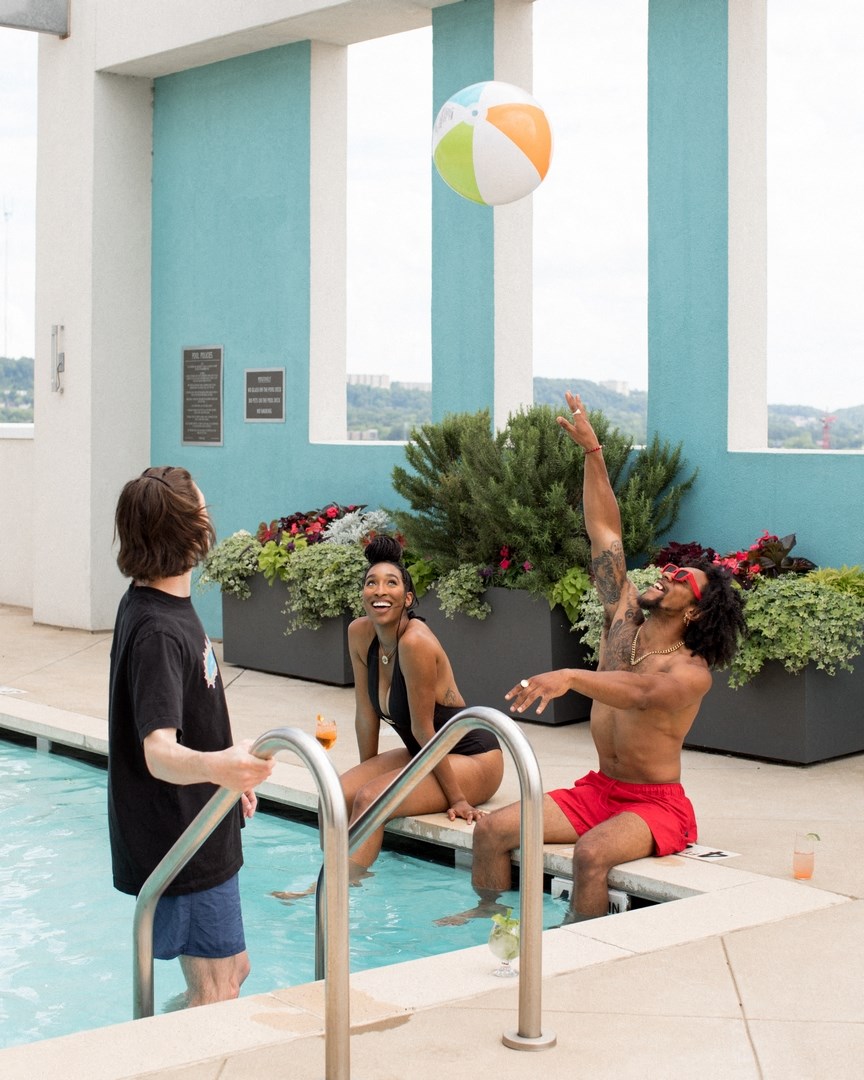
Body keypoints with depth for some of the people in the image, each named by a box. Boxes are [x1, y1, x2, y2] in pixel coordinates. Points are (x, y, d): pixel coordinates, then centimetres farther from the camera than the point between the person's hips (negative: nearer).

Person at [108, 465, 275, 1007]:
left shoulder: (164, 605, 7)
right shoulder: (157, 631, -25)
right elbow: (158, 753, -36)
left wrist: (233, 766, 32)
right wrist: (212, 766, -57)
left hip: (201, 834, 10)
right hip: (182, 842, -10)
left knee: (232, 971, 20)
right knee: (216, 993, -1)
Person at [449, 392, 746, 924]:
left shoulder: (691, 672, -15)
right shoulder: (624, 621, 3)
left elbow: (641, 693, -39)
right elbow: (605, 531, 4)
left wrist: (569, 676, -54)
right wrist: (592, 450, 3)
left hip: (656, 804, -7)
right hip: (598, 789, 7)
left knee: (592, 853, -36)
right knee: (492, 829, -6)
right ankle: (488, 912, 14)